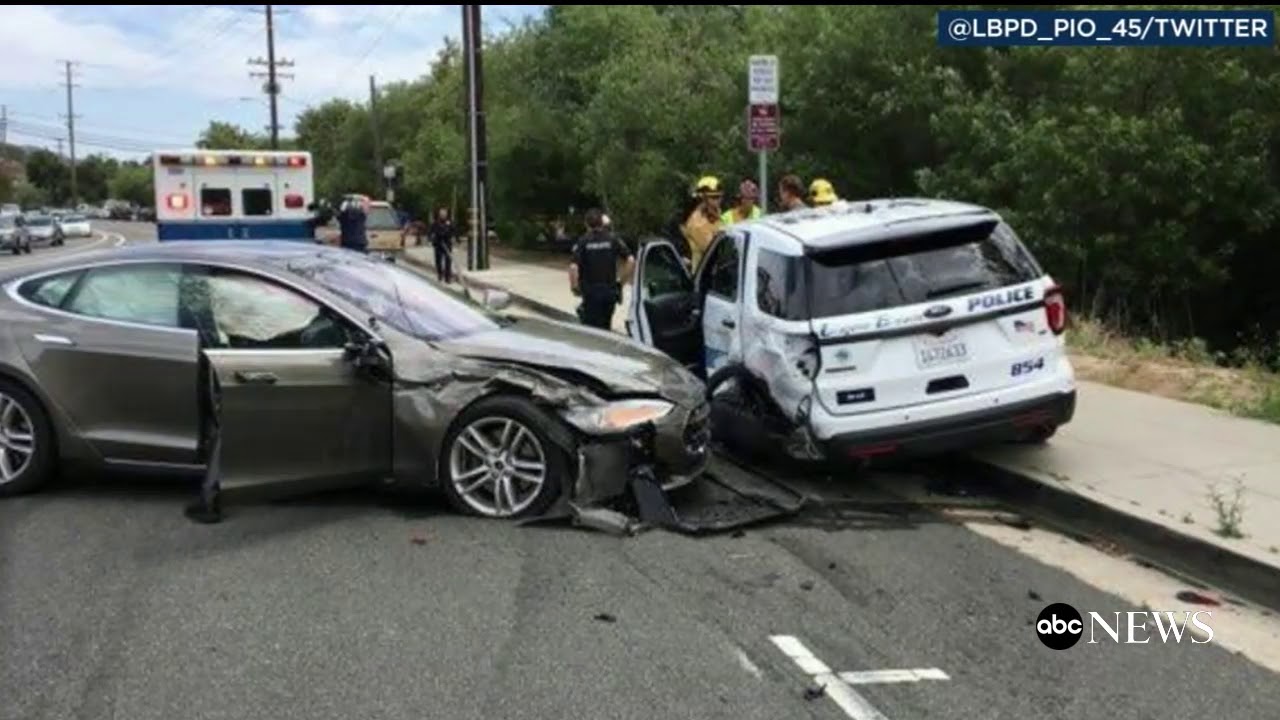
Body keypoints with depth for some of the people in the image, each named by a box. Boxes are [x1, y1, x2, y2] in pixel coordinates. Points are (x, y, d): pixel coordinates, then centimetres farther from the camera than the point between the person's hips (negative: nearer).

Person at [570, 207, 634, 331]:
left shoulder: (583, 242, -6)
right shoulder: (613, 239, 1)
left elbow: (573, 267, -18)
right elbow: (631, 260, -6)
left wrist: (574, 287, -4)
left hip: (591, 292, -3)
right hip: (610, 291, 3)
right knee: (606, 327, 17)